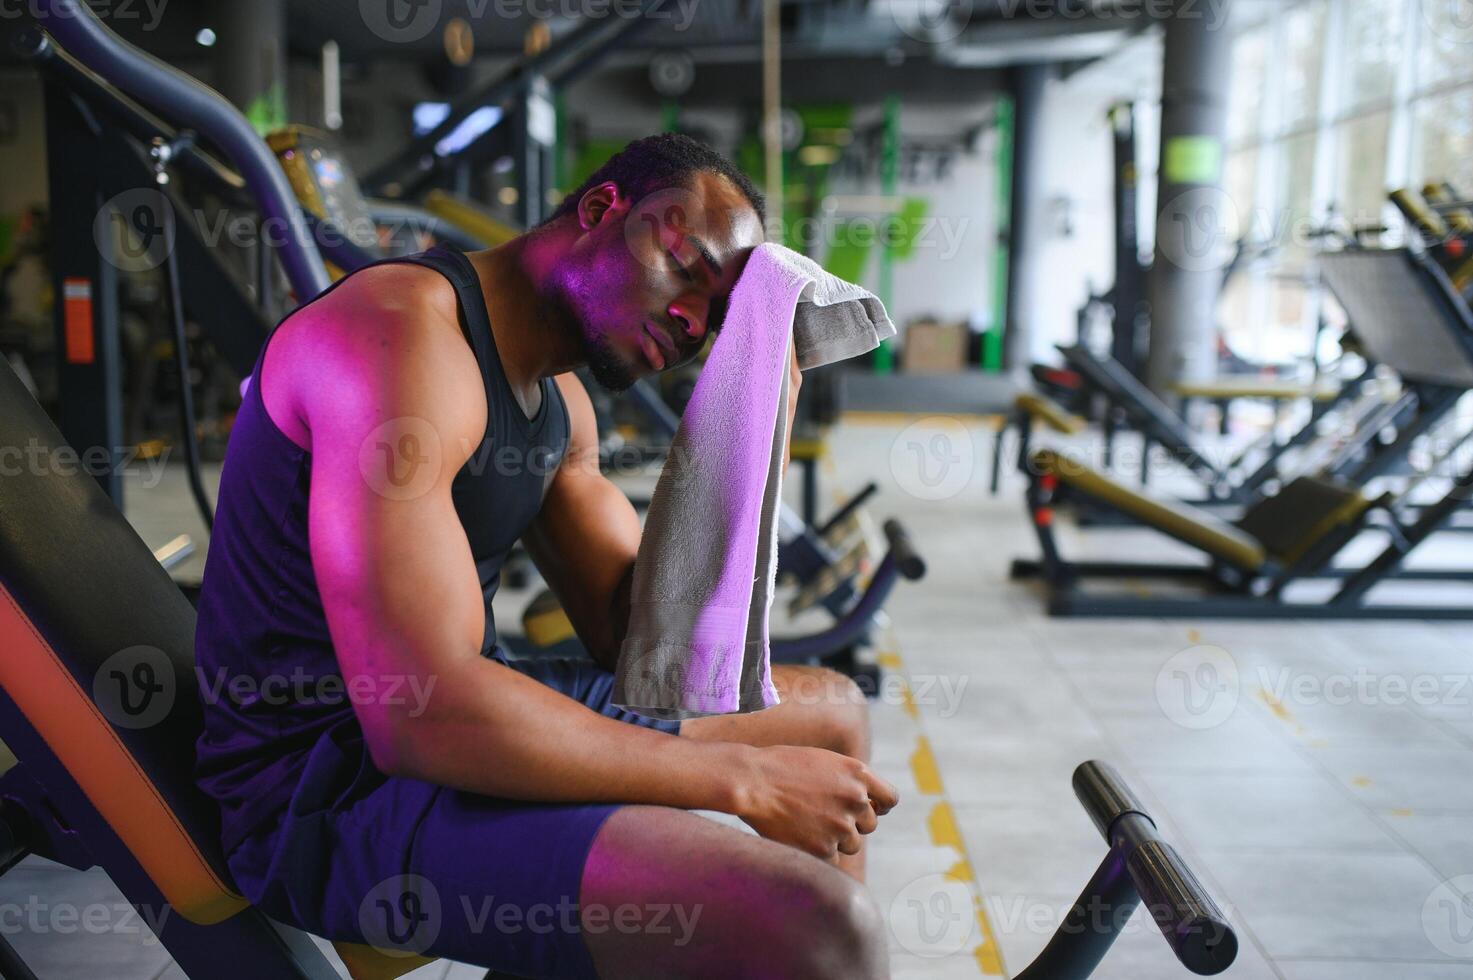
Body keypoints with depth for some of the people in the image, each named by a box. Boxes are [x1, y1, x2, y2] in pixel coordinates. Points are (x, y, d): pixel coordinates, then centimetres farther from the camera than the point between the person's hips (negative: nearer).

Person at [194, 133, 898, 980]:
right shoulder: (407, 335, -19)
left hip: (457, 717, 9)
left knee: (832, 712, 18)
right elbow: (420, 715, -28)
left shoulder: (557, 396, 9)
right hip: (339, 778, -9)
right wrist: (742, 777, -21)